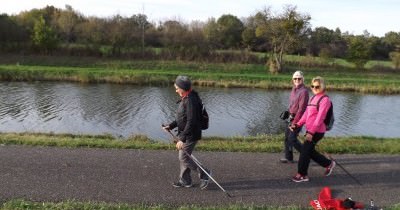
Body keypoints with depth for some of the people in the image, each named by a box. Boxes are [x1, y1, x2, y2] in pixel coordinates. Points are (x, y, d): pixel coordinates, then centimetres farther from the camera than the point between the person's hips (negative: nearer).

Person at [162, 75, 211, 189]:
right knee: (183, 157, 17)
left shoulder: (191, 100, -24)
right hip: (184, 134, 10)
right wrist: (171, 126, 8)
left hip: (190, 136, -10)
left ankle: (204, 174, 14)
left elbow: (191, 122, -28)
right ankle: (185, 181, 31)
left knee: (184, 158, -1)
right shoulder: (185, 98, 9)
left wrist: (182, 139, -27)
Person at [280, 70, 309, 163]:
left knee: (292, 138, -9)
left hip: (298, 118, -8)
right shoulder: (294, 89, 9)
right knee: (287, 137, 12)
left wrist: (294, 123, -23)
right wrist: (289, 115, 15)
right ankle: (288, 157, 23)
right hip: (291, 117, 8)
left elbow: (301, 109, -22)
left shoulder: (303, 91, -17)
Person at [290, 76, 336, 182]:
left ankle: (302, 174, 12)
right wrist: (298, 124, 5)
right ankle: (328, 163, 35)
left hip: (317, 131, -8)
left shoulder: (325, 99, -12)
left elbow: (320, 117, -20)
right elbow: (306, 114, 15)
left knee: (305, 150, -3)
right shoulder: (313, 98, 15)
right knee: (310, 151, 16)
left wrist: (311, 132, -25)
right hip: (310, 130, 8)